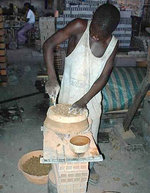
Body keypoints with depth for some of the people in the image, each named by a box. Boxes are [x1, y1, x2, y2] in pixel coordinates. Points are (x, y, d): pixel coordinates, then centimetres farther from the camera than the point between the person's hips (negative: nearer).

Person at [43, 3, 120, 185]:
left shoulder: (113, 44, -9)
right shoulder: (79, 27, -18)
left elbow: (103, 77, -11)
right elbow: (49, 45, -19)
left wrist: (84, 101, -21)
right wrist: (52, 77, -30)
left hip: (92, 97, 2)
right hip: (69, 94, -2)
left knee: (90, 133, 18)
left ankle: (88, 165, 45)